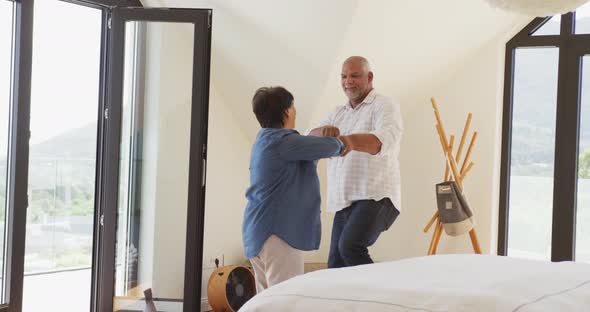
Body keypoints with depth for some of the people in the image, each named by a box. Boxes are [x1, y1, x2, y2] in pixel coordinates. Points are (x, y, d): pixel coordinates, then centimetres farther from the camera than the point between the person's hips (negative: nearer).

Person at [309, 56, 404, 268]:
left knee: (350, 246, -28)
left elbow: (384, 141, -20)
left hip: (376, 197, -7)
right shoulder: (338, 114, 22)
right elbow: (309, 138, 6)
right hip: (344, 202, 7)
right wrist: (323, 131, -20)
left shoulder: (384, 106, 1)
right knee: (336, 266, 1)